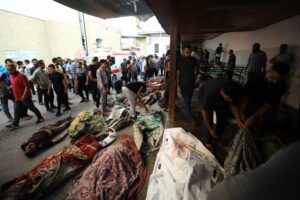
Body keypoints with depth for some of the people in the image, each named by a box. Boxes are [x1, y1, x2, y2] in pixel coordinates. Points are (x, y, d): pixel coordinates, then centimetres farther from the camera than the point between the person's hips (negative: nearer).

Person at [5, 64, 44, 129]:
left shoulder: (21, 76, -17)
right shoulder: (11, 76, 9)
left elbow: (27, 86, -20)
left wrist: (24, 95, -24)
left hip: (25, 97, -8)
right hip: (17, 97, 8)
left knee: (32, 108, 4)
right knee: (17, 111, 10)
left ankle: (40, 118, 19)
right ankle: (15, 124, 16)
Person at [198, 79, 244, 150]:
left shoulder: (235, 91, -32)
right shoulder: (210, 93, -44)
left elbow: (234, 105, -14)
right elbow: (204, 111, -31)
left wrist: (239, 121, -23)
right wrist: (210, 129, -24)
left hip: (220, 99, 5)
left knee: (223, 118, 2)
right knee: (208, 120, -11)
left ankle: (217, 138, 26)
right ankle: (207, 142, 12)